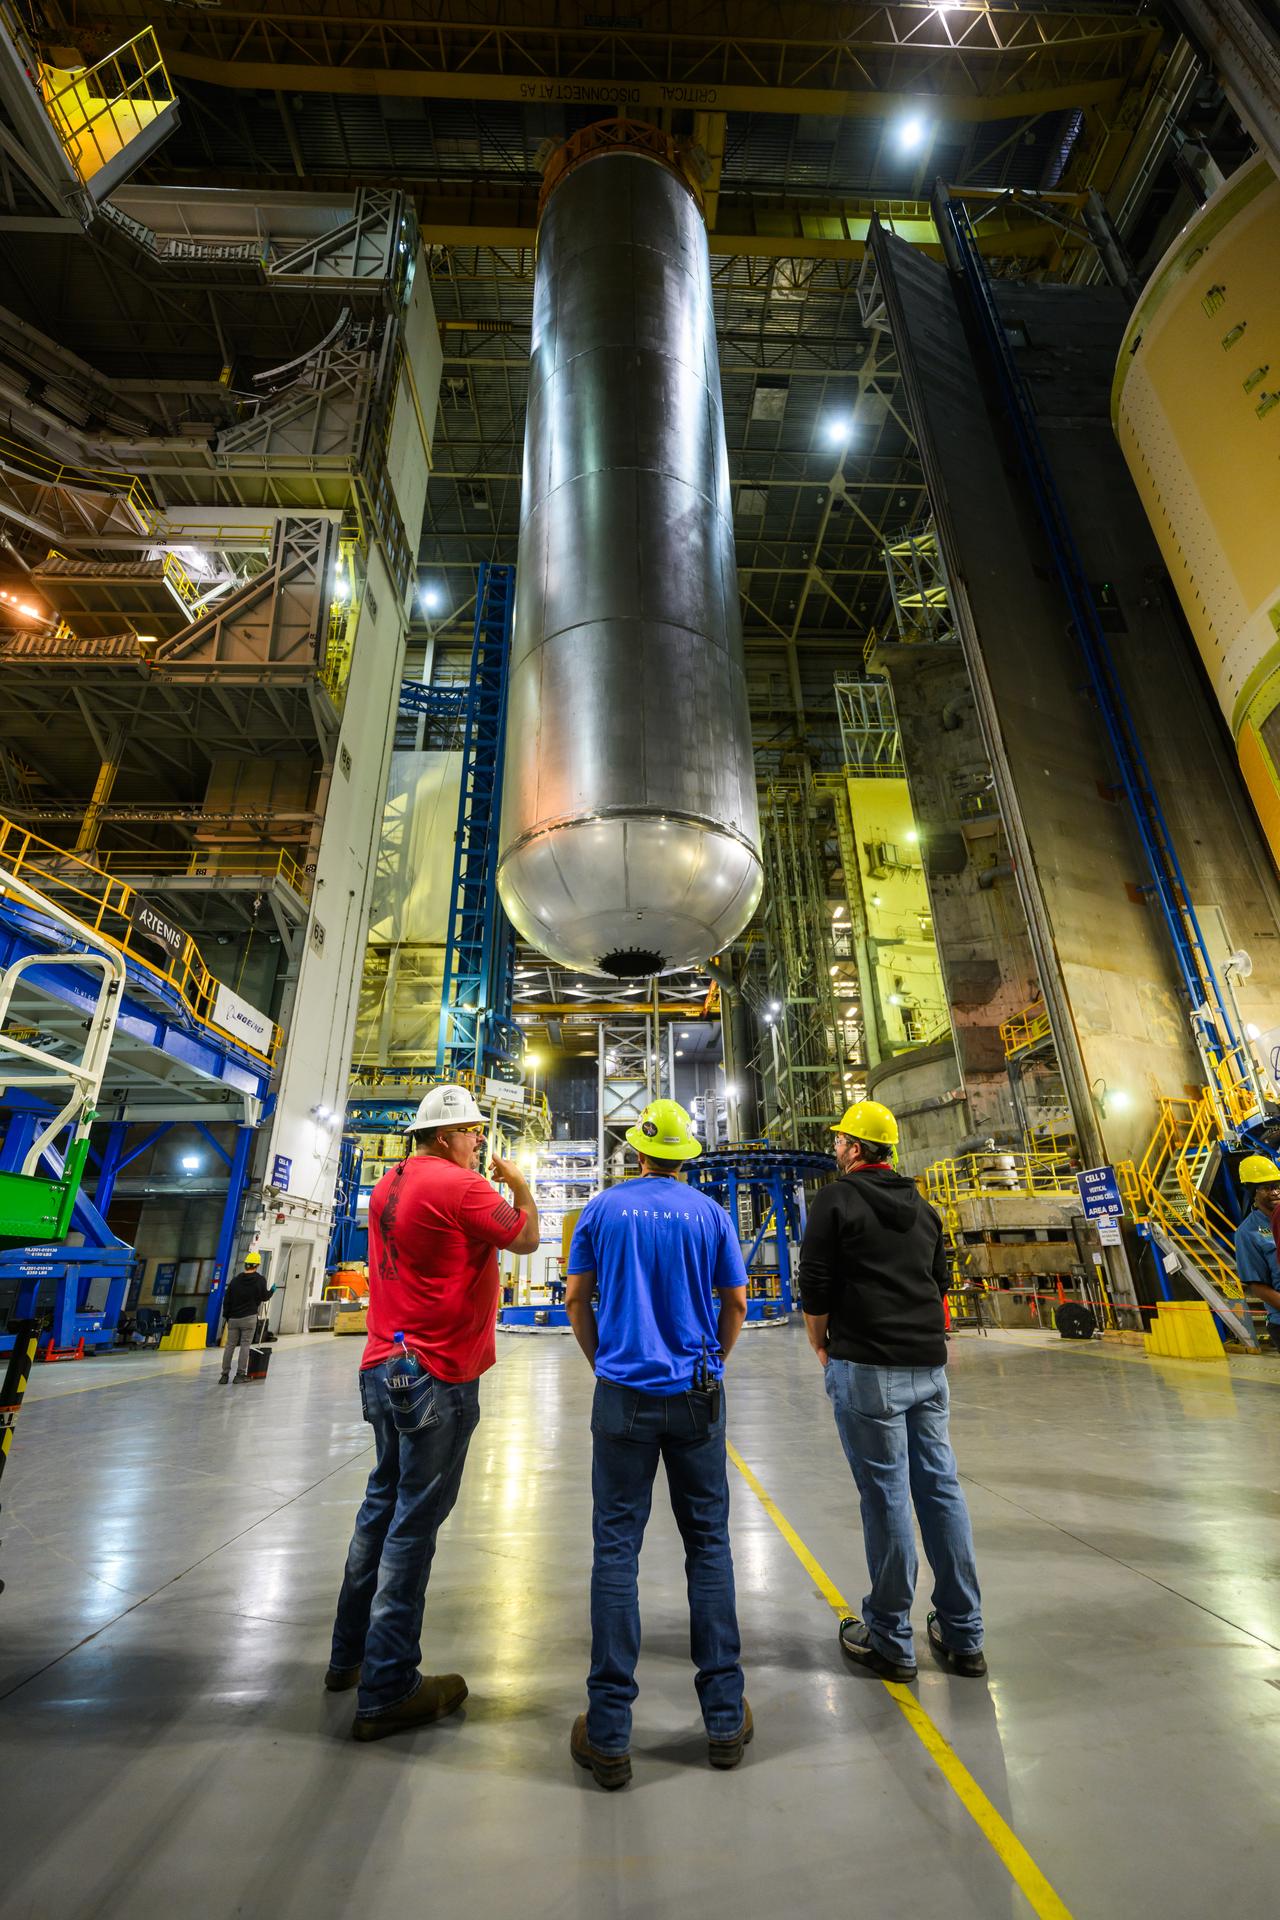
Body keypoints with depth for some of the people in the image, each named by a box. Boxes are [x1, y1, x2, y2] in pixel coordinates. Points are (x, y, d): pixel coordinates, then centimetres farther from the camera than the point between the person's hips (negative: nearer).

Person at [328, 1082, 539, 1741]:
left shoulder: (388, 1186, 8)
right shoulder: (461, 1186, -18)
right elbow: (525, 1239, -8)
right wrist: (520, 1188, 8)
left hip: (385, 1368, 9)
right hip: (437, 1377, -9)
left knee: (383, 1505, 22)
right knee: (413, 1523, 3)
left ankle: (350, 1655, 37)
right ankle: (387, 1691, 15)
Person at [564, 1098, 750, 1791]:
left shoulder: (603, 1209, -2)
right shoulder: (708, 1213, -1)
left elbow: (577, 1299, 2)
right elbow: (736, 1303, 2)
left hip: (623, 1395, -1)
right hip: (697, 1396, 1)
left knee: (616, 1548, 8)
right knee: (708, 1544, 13)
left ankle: (609, 1735, 14)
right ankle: (725, 1719, 23)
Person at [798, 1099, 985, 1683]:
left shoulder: (836, 1199, -9)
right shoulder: (921, 1206, 12)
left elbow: (815, 1291, -10)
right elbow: (938, 1284, 18)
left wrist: (823, 1349, 5)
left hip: (867, 1370, -6)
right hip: (929, 1365, 7)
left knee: (885, 1496, 3)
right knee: (941, 1489, 14)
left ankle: (889, 1641, 17)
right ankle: (962, 1636, 25)